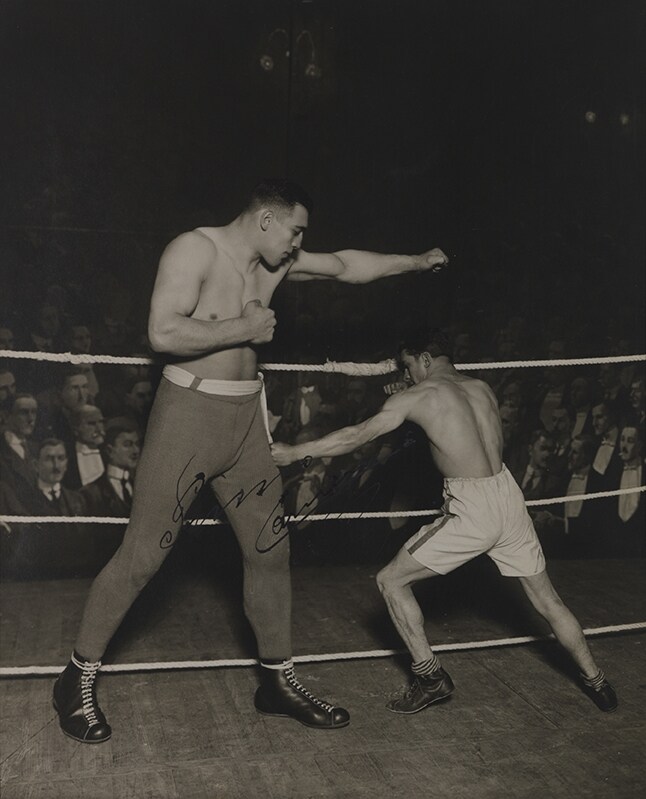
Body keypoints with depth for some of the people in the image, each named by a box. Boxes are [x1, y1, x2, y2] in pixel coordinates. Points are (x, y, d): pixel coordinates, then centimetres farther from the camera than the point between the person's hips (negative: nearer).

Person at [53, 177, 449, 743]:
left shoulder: (276, 264, 9)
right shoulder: (194, 250, -12)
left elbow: (347, 266, 19)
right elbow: (164, 334, -23)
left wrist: (416, 262, 20)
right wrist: (244, 328, -16)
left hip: (246, 418, 8)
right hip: (189, 412, -7)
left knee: (270, 549, 9)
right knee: (144, 554, -3)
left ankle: (278, 681, 24)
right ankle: (79, 678, 16)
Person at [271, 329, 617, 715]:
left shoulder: (418, 395, -3)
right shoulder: (482, 388, 13)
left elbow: (357, 436, -4)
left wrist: (294, 452, 3)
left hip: (471, 509, -6)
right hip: (508, 493, 7)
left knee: (392, 581, 8)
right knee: (547, 598, 22)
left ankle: (431, 677, 10)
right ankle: (597, 681, 32)